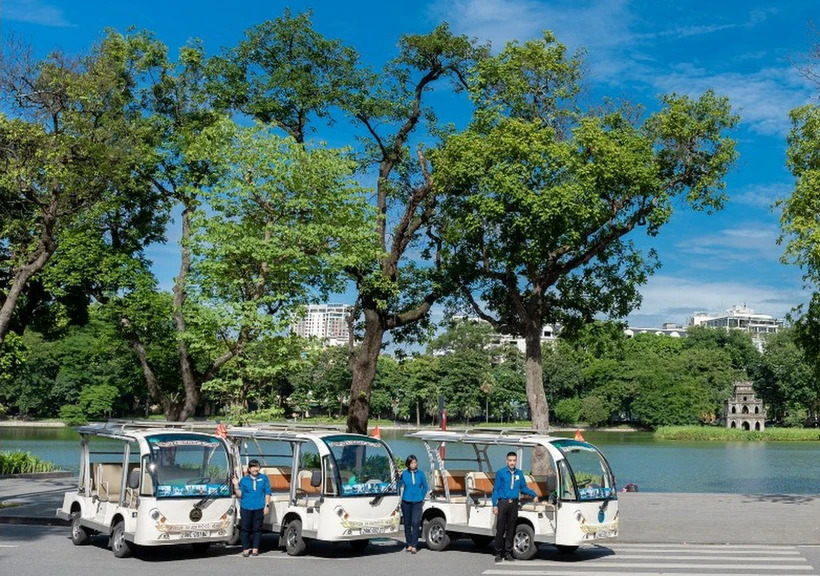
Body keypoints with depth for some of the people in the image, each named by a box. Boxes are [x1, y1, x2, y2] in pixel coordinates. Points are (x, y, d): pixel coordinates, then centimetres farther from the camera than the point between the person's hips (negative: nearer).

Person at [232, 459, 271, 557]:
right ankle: (246, 548, 9)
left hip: (259, 508, 0)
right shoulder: (244, 480, 11)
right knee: (245, 529, 0)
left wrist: (267, 505, -1)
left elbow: (267, 493, 7)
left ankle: (255, 548, 12)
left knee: (257, 529, 3)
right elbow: (240, 494, 8)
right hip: (246, 507, 1)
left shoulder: (264, 478, 10)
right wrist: (236, 485, -5)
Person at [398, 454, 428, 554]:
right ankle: (409, 544, 19)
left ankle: (414, 546, -6)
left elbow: (425, 486, 11)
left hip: (417, 502, -1)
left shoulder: (420, 473, 1)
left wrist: (422, 498, 9)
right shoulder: (404, 474, -1)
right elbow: (399, 486, 9)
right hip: (406, 502, 1)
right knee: (407, 523, 7)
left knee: (415, 523, -10)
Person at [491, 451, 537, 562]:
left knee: (511, 529, 7)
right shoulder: (500, 473, 2)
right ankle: (498, 553, 4)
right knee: (500, 529, -3)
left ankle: (508, 553, 15)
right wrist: (494, 505, -5)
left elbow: (524, 487, 21)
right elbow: (495, 489, 2)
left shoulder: (519, 474, 12)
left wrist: (534, 495, 7)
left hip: (514, 504, 3)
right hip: (503, 503, -3)